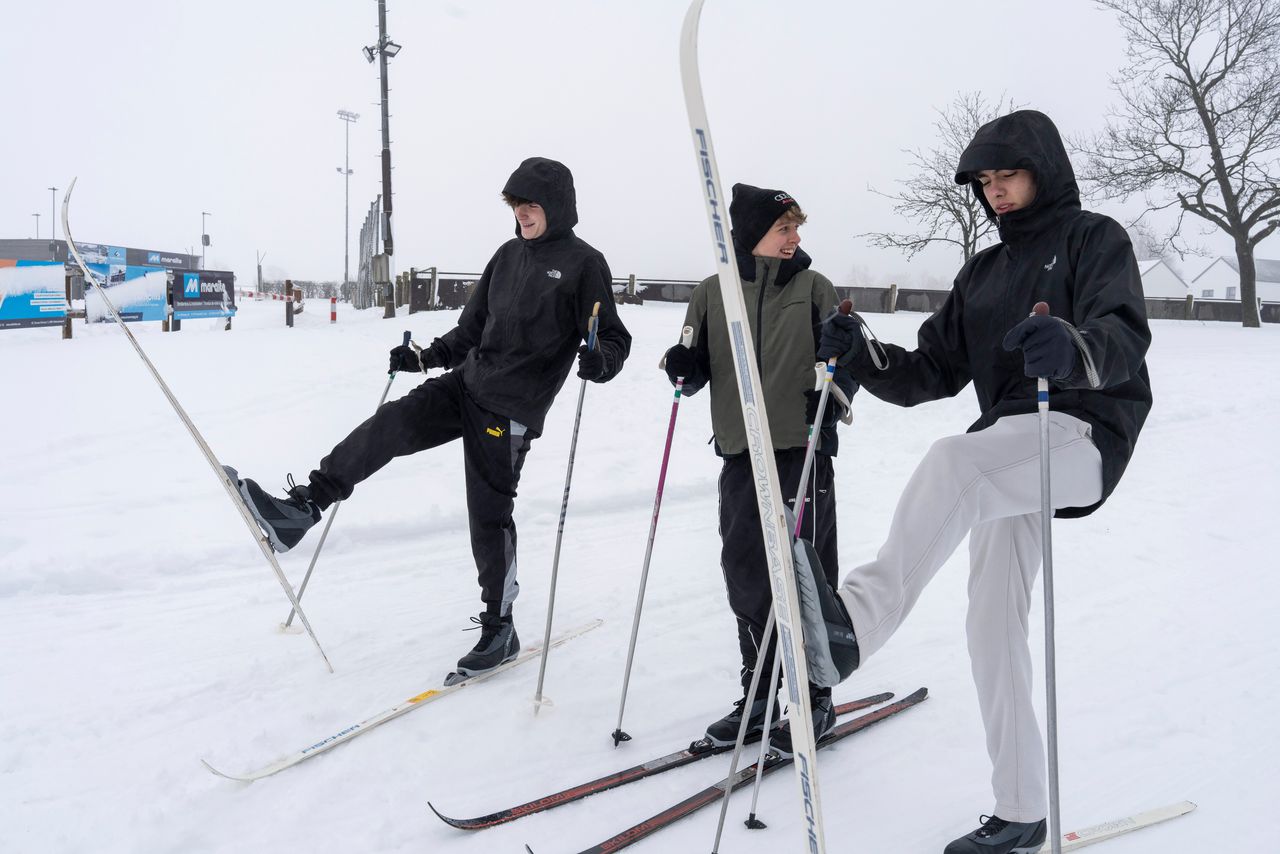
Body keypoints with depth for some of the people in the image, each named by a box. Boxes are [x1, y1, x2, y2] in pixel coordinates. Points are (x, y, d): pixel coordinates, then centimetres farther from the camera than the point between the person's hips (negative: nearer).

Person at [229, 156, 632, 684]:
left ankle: (500, 629, 14)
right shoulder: (509, 255, 14)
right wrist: (424, 357, 11)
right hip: (467, 381, 7)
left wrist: (601, 361, -29)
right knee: (388, 426, -13)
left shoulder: (584, 263, -5)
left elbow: (615, 338, -8)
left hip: (511, 409, -6)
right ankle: (302, 509, -10)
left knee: (490, 514, -2)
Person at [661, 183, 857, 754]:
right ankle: (759, 694, 25)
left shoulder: (813, 288, 4)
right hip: (740, 455, 3)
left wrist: (832, 397, -17)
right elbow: (697, 368, 13)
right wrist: (683, 369, -8)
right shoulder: (712, 294, 9)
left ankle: (815, 697, 17)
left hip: (802, 451, -3)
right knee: (744, 574, 8)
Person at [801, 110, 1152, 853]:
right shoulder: (983, 273, 22)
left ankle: (856, 622, -46)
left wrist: (1073, 349, -39)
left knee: (951, 461, -36)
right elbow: (935, 372, 14)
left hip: (1084, 434, -6)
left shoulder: (1094, 238, 4)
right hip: (1010, 451, 6)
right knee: (994, 623, 1)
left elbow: (1127, 334, -16)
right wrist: (864, 357, -5)